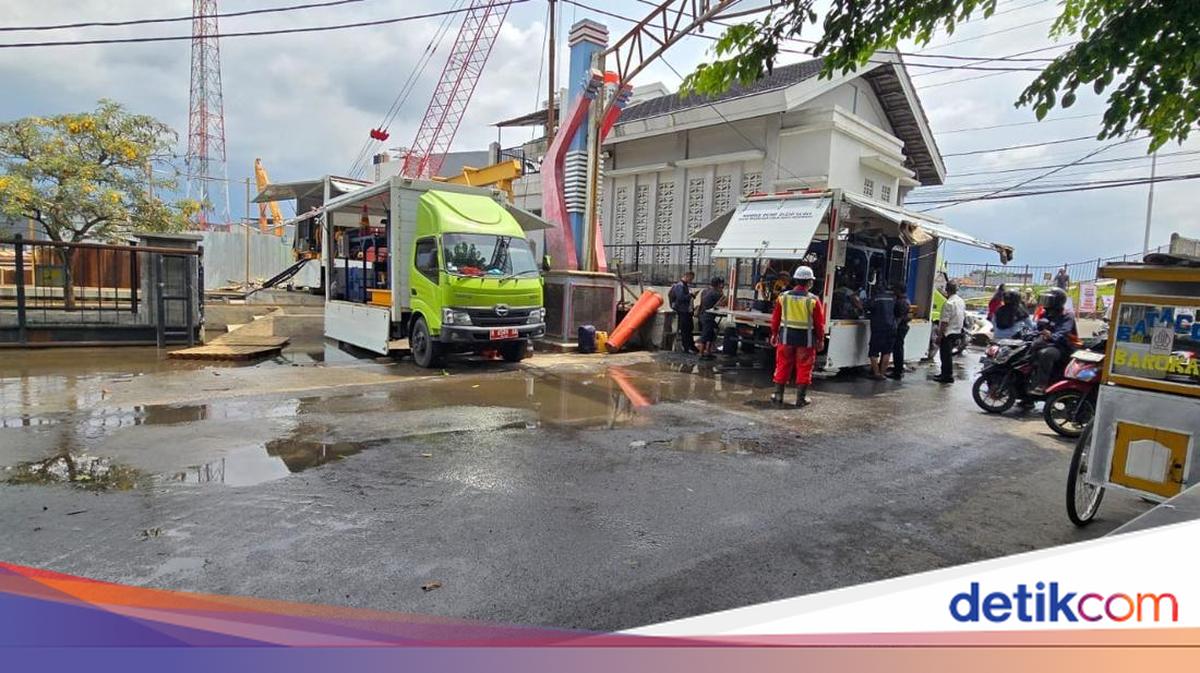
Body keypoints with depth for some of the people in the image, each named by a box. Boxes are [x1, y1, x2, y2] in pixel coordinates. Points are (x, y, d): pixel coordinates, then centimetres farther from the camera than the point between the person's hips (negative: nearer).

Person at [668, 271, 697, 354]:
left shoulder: (686, 285, 15)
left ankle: (692, 346, 28)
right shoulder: (679, 286, -15)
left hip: (687, 310, 10)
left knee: (689, 329, 17)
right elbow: (680, 298, -25)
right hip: (682, 311, -10)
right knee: (684, 330, -3)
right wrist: (690, 295, -16)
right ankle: (686, 348, 3)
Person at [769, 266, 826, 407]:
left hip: (786, 336, 2)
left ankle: (778, 395, 16)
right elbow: (820, 323, -4)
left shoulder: (783, 296, -3)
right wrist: (820, 340, 8)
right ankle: (801, 398, 12)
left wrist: (774, 334, 16)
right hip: (806, 339, -2)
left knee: (783, 365, 12)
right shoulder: (813, 300, -10)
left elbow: (775, 318, 4)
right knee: (804, 368, 8)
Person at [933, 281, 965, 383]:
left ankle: (948, 376, 4)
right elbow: (964, 315, 17)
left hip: (948, 333, -9)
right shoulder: (962, 301, 7)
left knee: (946, 355, 0)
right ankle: (945, 373, 28)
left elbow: (945, 321, -22)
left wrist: (939, 335, -18)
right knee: (947, 354, 19)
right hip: (957, 332, 9)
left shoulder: (949, 303, -21)